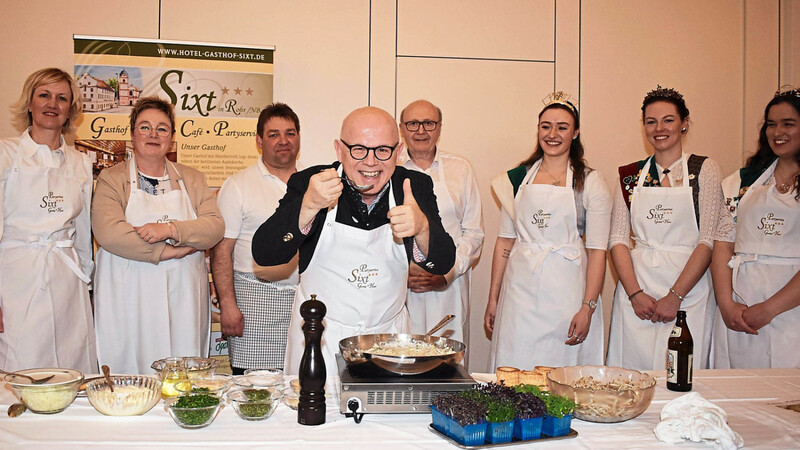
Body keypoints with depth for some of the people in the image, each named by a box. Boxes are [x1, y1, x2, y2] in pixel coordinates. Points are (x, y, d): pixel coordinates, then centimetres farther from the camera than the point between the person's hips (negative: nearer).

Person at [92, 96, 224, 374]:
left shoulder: (192, 179, 13)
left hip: (183, 298, 2)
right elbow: (108, 232, -11)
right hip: (130, 299, -2)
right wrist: (168, 252, -13)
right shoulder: (112, 179, 5)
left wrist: (172, 229, -16)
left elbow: (215, 227, 0)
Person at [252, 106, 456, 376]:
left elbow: (443, 265, -10)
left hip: (388, 333, 2)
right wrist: (308, 206, -32)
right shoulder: (308, 183, -11)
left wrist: (422, 228, -31)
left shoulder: (416, 187, -5)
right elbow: (264, 256, -18)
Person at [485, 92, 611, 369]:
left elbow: (597, 250, -4)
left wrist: (588, 307, -12)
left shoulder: (590, 183, 0)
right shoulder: (517, 179, 8)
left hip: (567, 290, -2)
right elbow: (505, 241, 10)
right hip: (520, 289, 2)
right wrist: (493, 298, 8)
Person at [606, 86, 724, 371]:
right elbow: (618, 240, 5)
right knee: (632, 379, 3)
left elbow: (708, 241, -5)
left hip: (688, 289, -2)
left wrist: (675, 296, -13)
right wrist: (635, 293, -8)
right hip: (636, 286, 2)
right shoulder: (630, 176, 9)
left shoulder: (703, 170, 2)